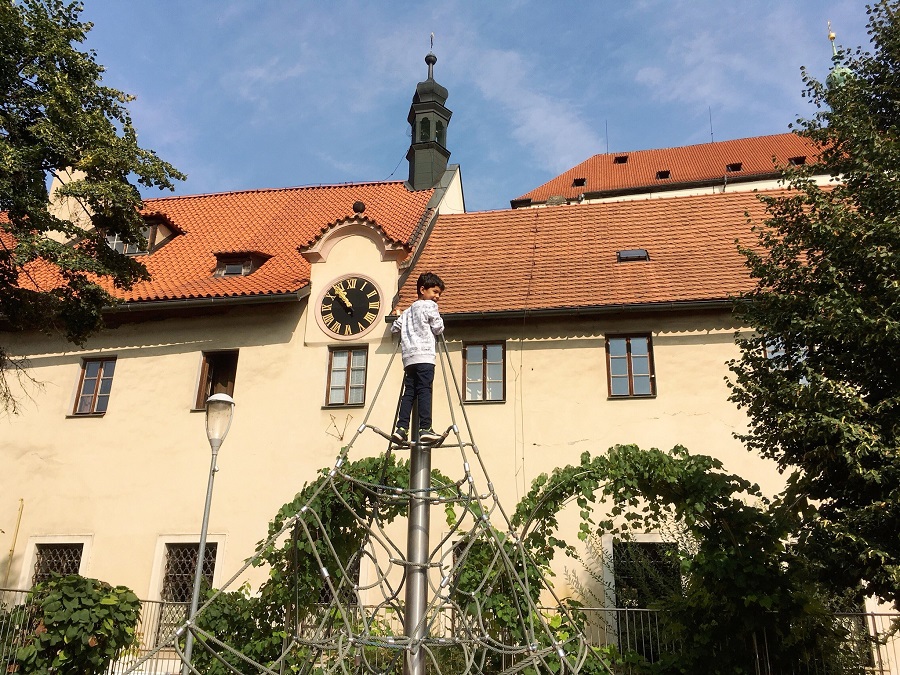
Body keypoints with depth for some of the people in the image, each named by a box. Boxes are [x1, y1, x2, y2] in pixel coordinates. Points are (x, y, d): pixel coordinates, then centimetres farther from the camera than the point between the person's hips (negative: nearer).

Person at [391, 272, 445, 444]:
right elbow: (438, 328, 0)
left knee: (408, 392, 3)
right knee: (424, 391, -11)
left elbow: (394, 328, 22)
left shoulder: (407, 311, 26)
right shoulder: (430, 306, 4)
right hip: (425, 355, -7)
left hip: (408, 357, 7)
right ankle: (425, 428, -16)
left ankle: (401, 428, -6)